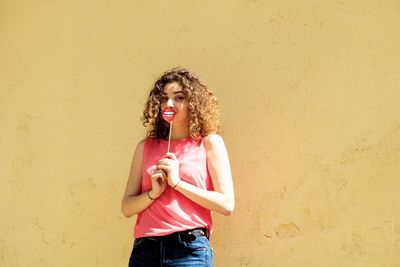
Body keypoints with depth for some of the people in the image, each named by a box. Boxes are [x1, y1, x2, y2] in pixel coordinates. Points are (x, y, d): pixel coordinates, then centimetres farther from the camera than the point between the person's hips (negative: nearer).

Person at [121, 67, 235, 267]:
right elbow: (127, 208, 11)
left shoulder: (209, 143, 4)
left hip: (190, 249, -3)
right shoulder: (146, 147, 13)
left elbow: (226, 204, -4)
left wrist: (177, 182, -8)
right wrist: (153, 192, -7)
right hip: (145, 248, 3)